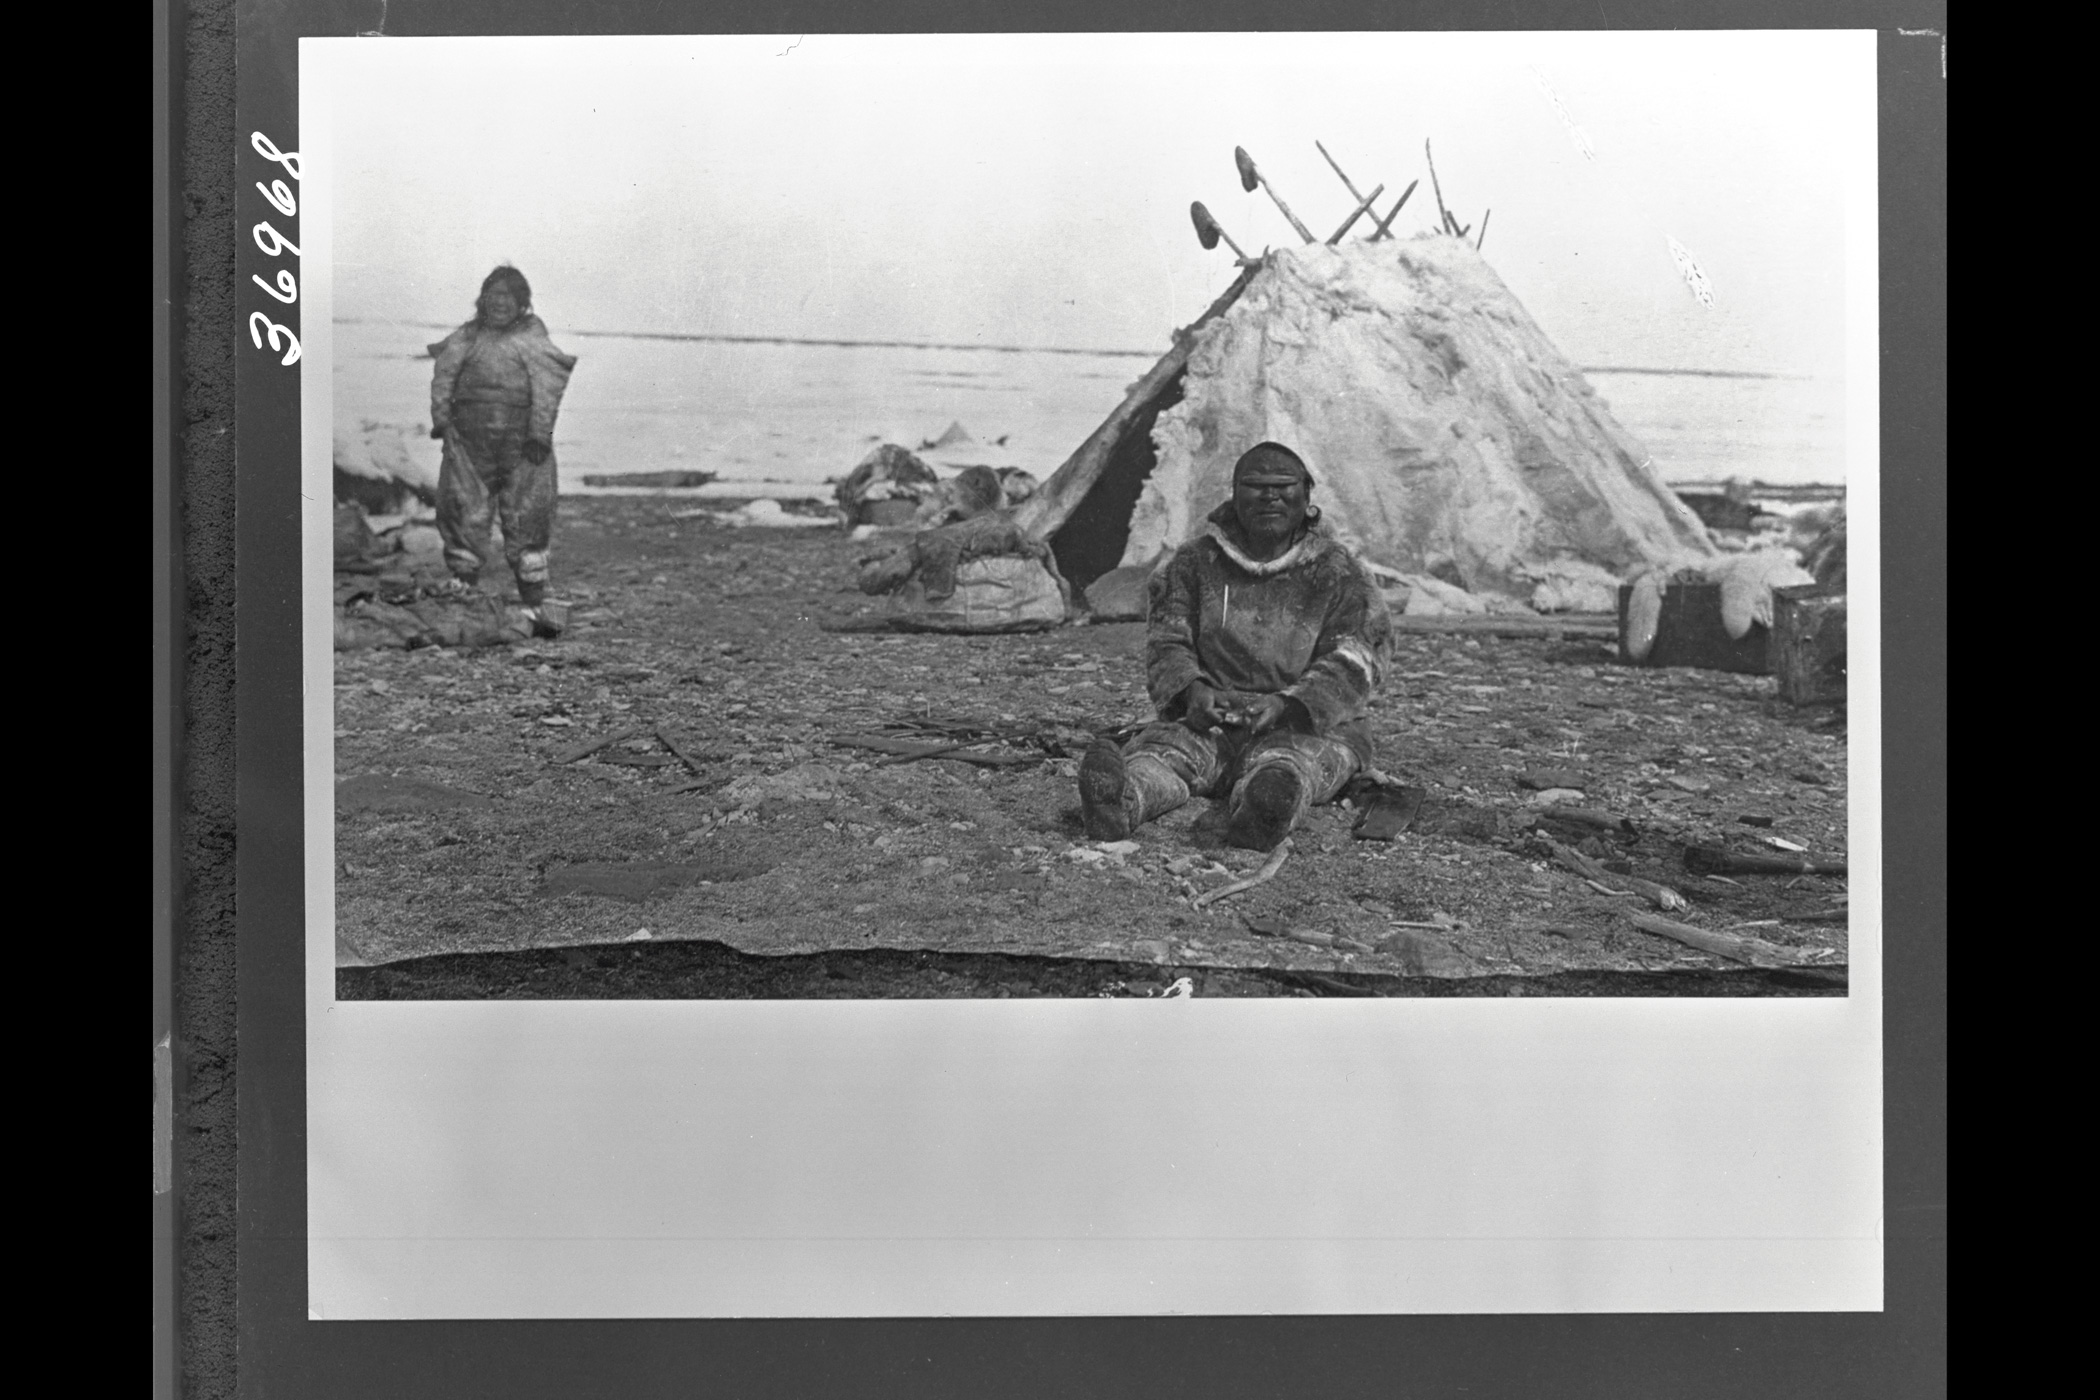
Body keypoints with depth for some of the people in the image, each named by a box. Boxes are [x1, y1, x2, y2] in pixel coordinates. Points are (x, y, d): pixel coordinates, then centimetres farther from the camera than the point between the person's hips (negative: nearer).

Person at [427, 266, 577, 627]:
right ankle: (463, 591, 12)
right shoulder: (468, 335, 13)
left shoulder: (532, 334, 5)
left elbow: (546, 385, -4)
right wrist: (441, 417, -9)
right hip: (469, 436, 2)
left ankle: (535, 604, 9)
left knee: (527, 520, 2)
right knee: (463, 513, 1)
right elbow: (444, 371, 4)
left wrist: (539, 434, -13)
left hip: (521, 438, -2)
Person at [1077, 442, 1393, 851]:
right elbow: (1165, 642, 5)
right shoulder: (1195, 561, 12)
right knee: (1166, 745, -31)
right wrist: (1191, 689, -19)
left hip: (1309, 724, -1)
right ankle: (1118, 803, -64)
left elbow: (1351, 663, -6)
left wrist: (1285, 704, -24)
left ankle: (1263, 813, -72)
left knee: (1285, 763, -37)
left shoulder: (1337, 572, 6)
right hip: (1212, 719, 2)